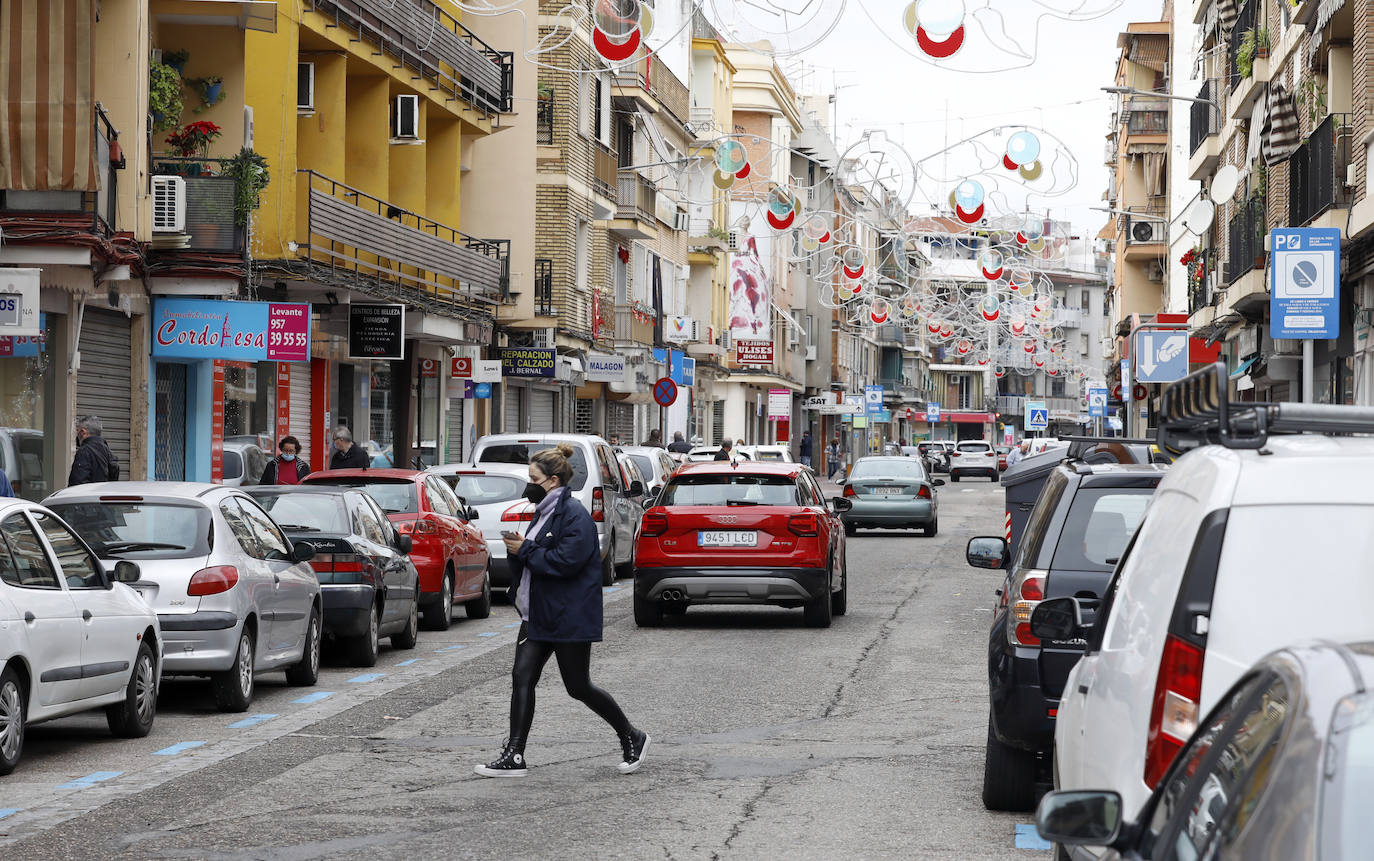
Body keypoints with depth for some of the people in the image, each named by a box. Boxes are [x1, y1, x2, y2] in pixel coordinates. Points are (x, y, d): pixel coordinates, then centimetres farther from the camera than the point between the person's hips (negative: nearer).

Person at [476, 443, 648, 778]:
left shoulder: (574, 515, -15)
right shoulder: (545, 512, 15)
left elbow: (567, 561, -26)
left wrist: (525, 550, -17)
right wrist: (517, 550, 0)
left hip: (570, 618, -9)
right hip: (539, 614, 9)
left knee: (578, 687, 0)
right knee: (522, 678, -1)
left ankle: (632, 737, 18)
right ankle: (514, 756, -1)